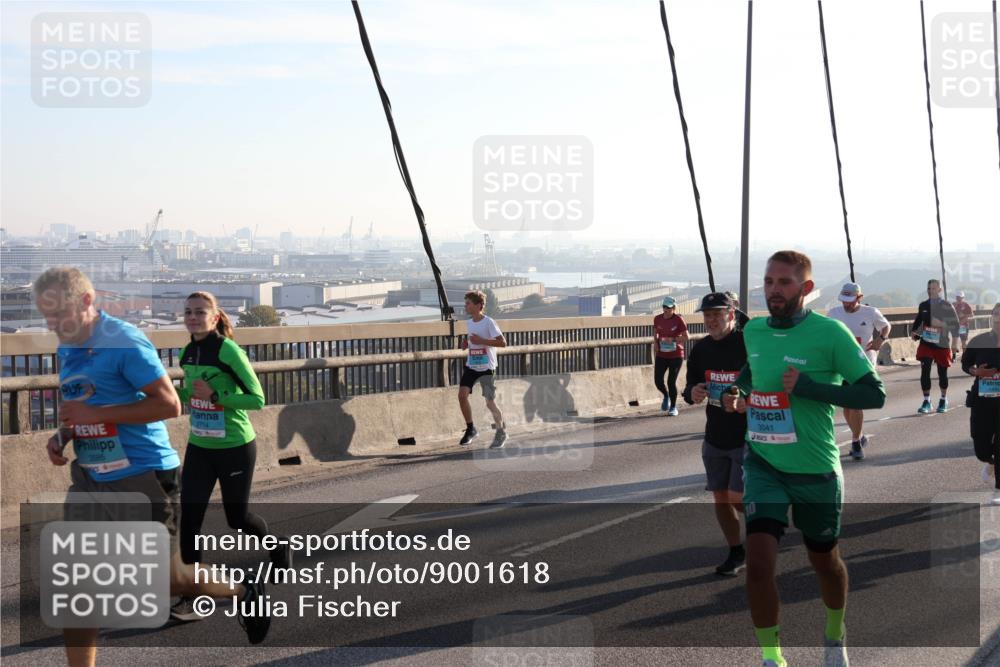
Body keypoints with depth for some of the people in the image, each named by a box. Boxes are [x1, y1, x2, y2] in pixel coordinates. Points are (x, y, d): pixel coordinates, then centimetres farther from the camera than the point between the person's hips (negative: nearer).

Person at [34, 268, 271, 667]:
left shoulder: (124, 342, -17)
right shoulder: (67, 351, 9)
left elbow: (169, 404, -22)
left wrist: (96, 414, -23)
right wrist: (62, 434, 3)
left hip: (142, 479, -7)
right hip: (91, 480, 8)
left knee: (166, 580, 3)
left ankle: (244, 593, 30)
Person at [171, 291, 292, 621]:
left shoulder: (228, 351, -18)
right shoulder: (187, 354, 3)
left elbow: (258, 399, -19)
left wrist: (215, 395, -26)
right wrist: (179, 393, -1)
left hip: (235, 448, -6)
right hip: (199, 448, 6)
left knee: (237, 517, 9)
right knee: (188, 518, -4)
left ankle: (278, 547, 41)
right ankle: (192, 598, 3)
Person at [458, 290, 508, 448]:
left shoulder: (488, 322, -13)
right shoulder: (469, 323, 8)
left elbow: (503, 342, -18)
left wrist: (481, 341, -23)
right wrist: (467, 343, 3)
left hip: (487, 368, -6)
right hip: (471, 366, 6)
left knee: (490, 402, -2)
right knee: (462, 395, -11)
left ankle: (501, 432, 19)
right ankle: (471, 429, 5)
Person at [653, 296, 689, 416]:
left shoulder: (678, 320, -11)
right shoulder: (657, 319, 2)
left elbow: (685, 337, -11)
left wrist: (672, 339, -22)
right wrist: (655, 342, 1)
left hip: (676, 356, -4)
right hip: (661, 355, 4)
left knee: (671, 382, -5)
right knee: (657, 380, -2)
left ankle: (673, 407, 14)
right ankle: (666, 396, 32)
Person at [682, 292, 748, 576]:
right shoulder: (701, 349, 5)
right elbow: (690, 385, 13)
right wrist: (692, 393, -9)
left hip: (748, 436, -6)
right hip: (714, 437, 6)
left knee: (737, 497, -10)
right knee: (720, 497, 10)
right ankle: (736, 553, 26)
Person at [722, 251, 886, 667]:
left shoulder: (830, 333, -15)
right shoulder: (752, 331, 1)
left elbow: (875, 394, -14)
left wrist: (808, 387, -23)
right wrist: (739, 393, 1)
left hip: (816, 471, -2)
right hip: (763, 465, 3)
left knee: (824, 560, 17)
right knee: (758, 560, -13)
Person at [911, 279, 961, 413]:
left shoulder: (946, 306, -8)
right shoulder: (923, 305, 4)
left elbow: (954, 325, -6)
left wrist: (954, 347, -9)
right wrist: (915, 331, 3)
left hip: (942, 345, -3)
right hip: (926, 344, 3)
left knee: (942, 373, 8)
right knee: (925, 372, -6)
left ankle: (943, 400, 27)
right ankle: (926, 401, 1)